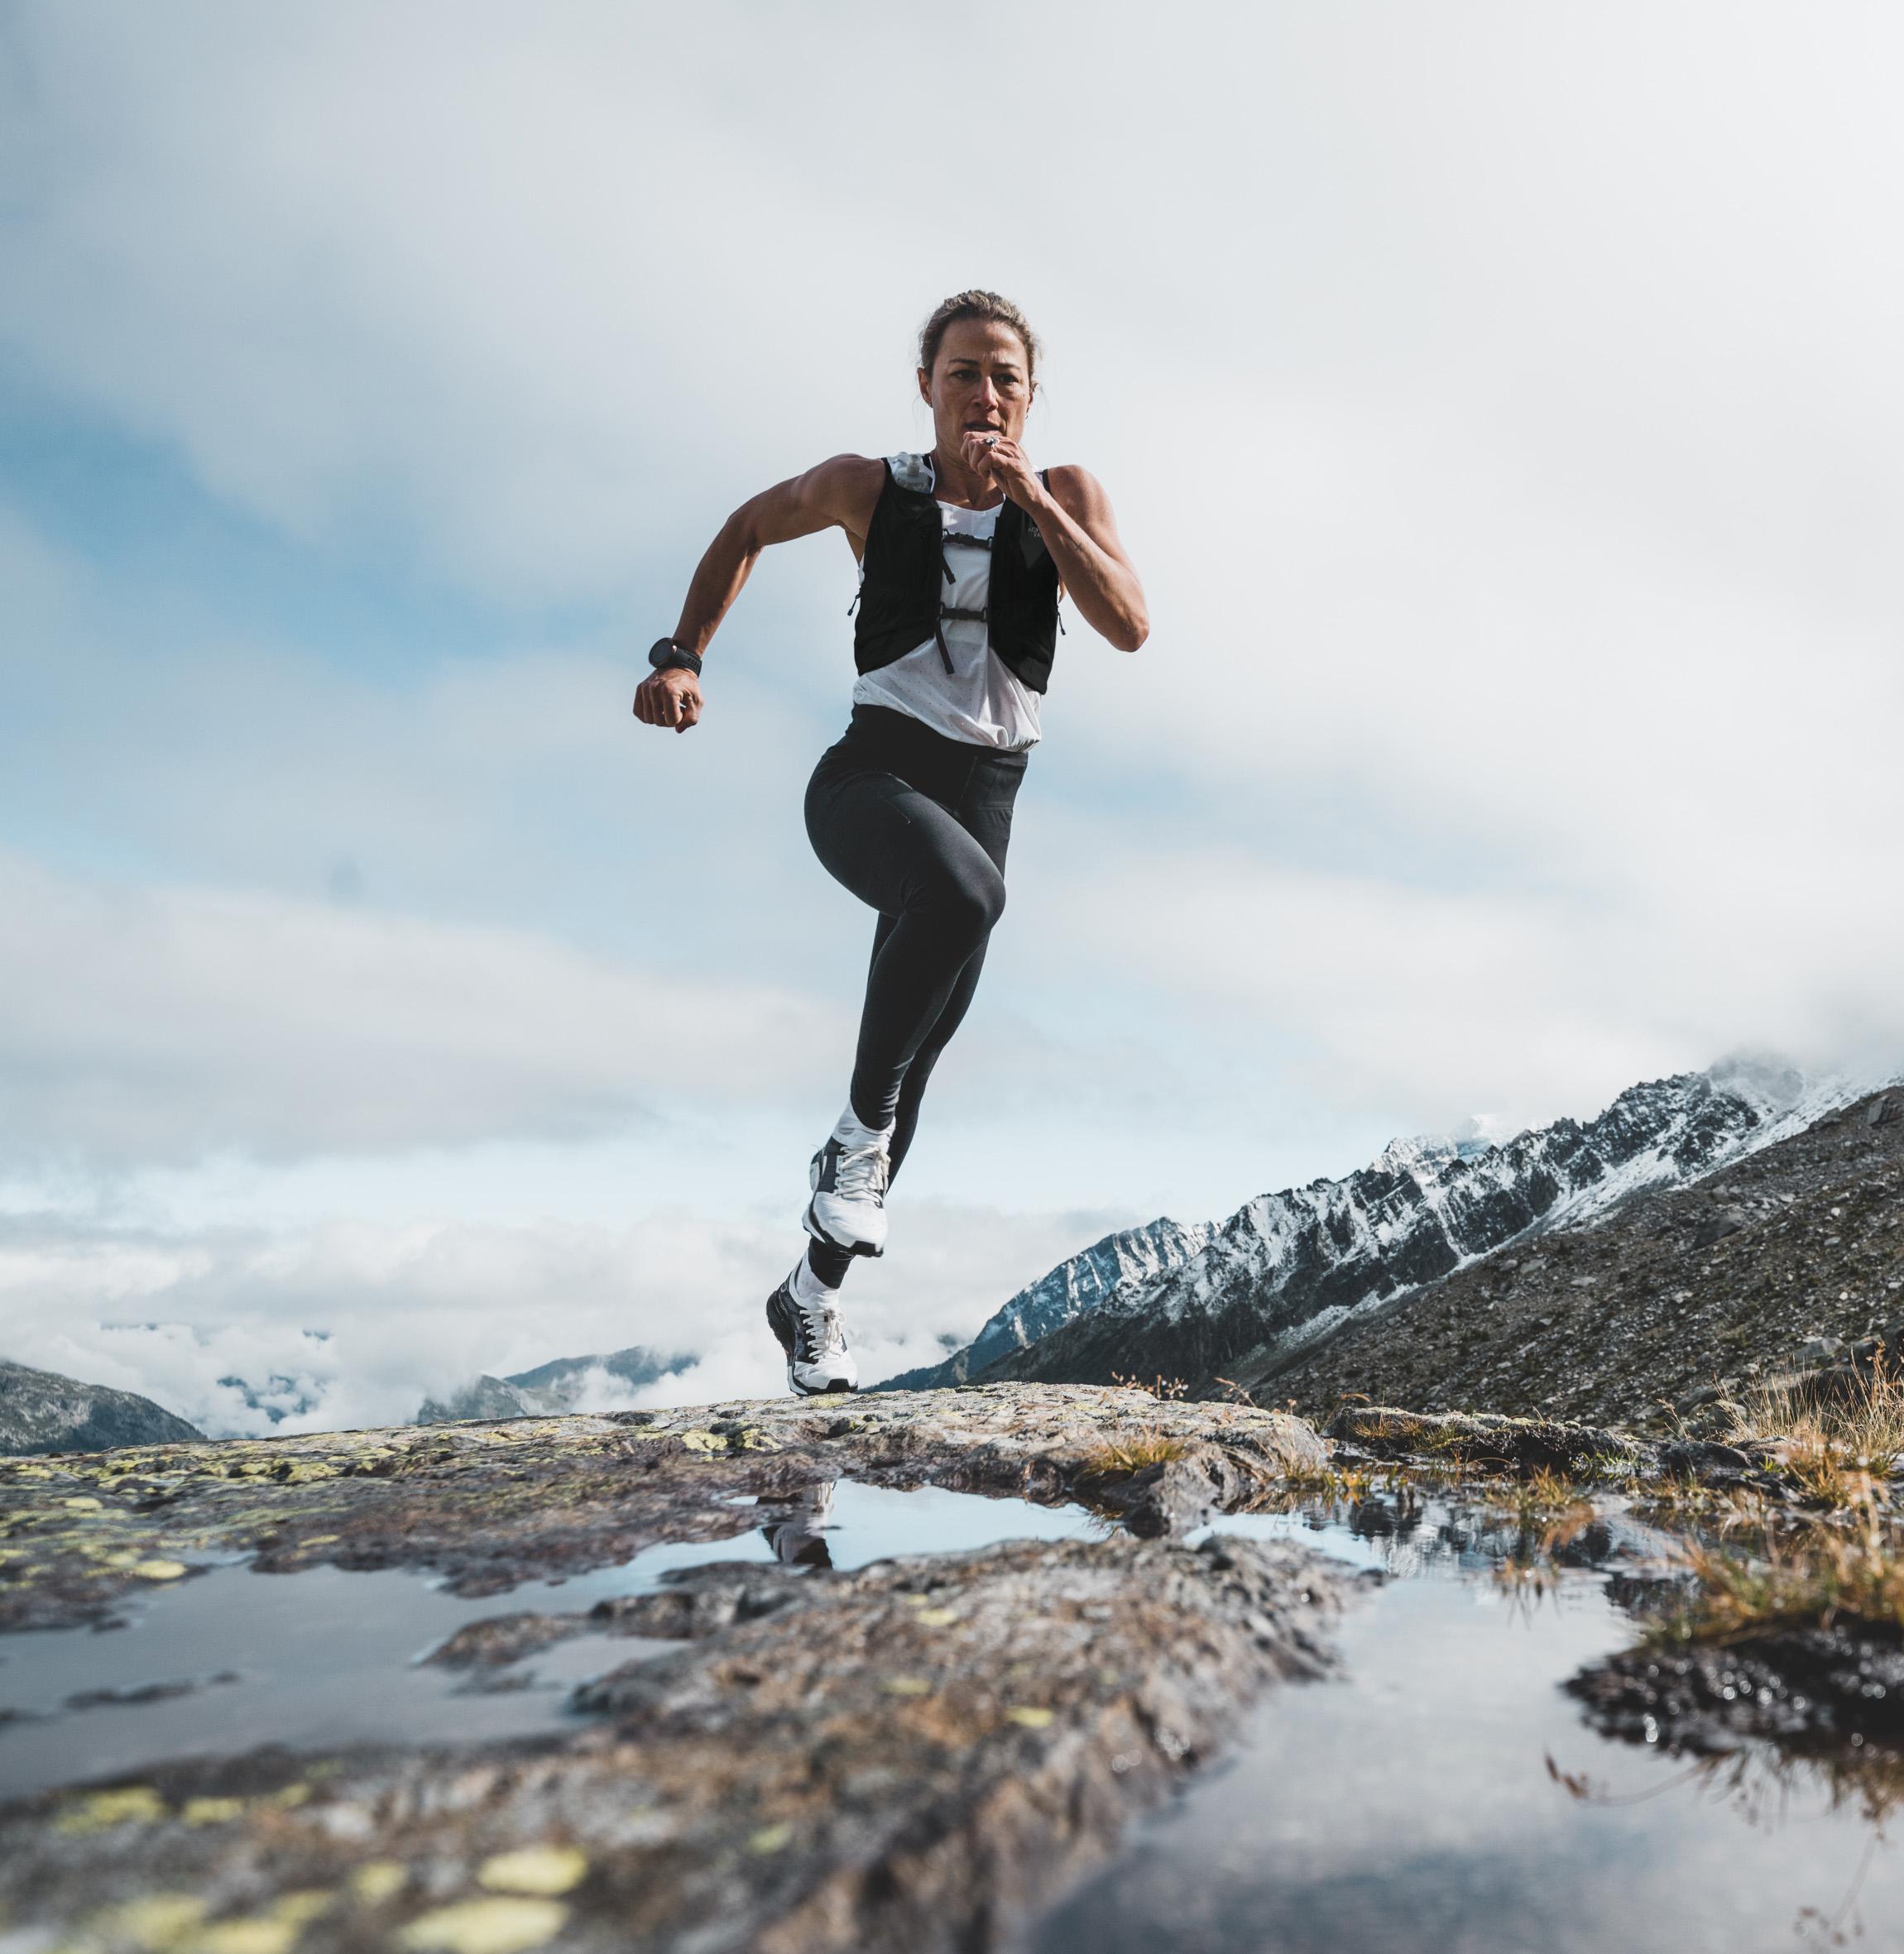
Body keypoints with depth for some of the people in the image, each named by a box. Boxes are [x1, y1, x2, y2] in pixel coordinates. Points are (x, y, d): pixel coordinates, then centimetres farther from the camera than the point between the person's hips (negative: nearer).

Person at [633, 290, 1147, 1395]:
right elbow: (749, 529, 17)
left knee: (919, 1060, 7)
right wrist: (683, 657, 7)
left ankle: (815, 1293, 25)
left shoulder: (1068, 497, 3)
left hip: (984, 801, 3)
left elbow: (1129, 627, -12)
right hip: (873, 776, -3)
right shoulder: (871, 487, 1)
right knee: (963, 890, -39)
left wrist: (1032, 499, -18)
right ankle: (861, 1129, -19)